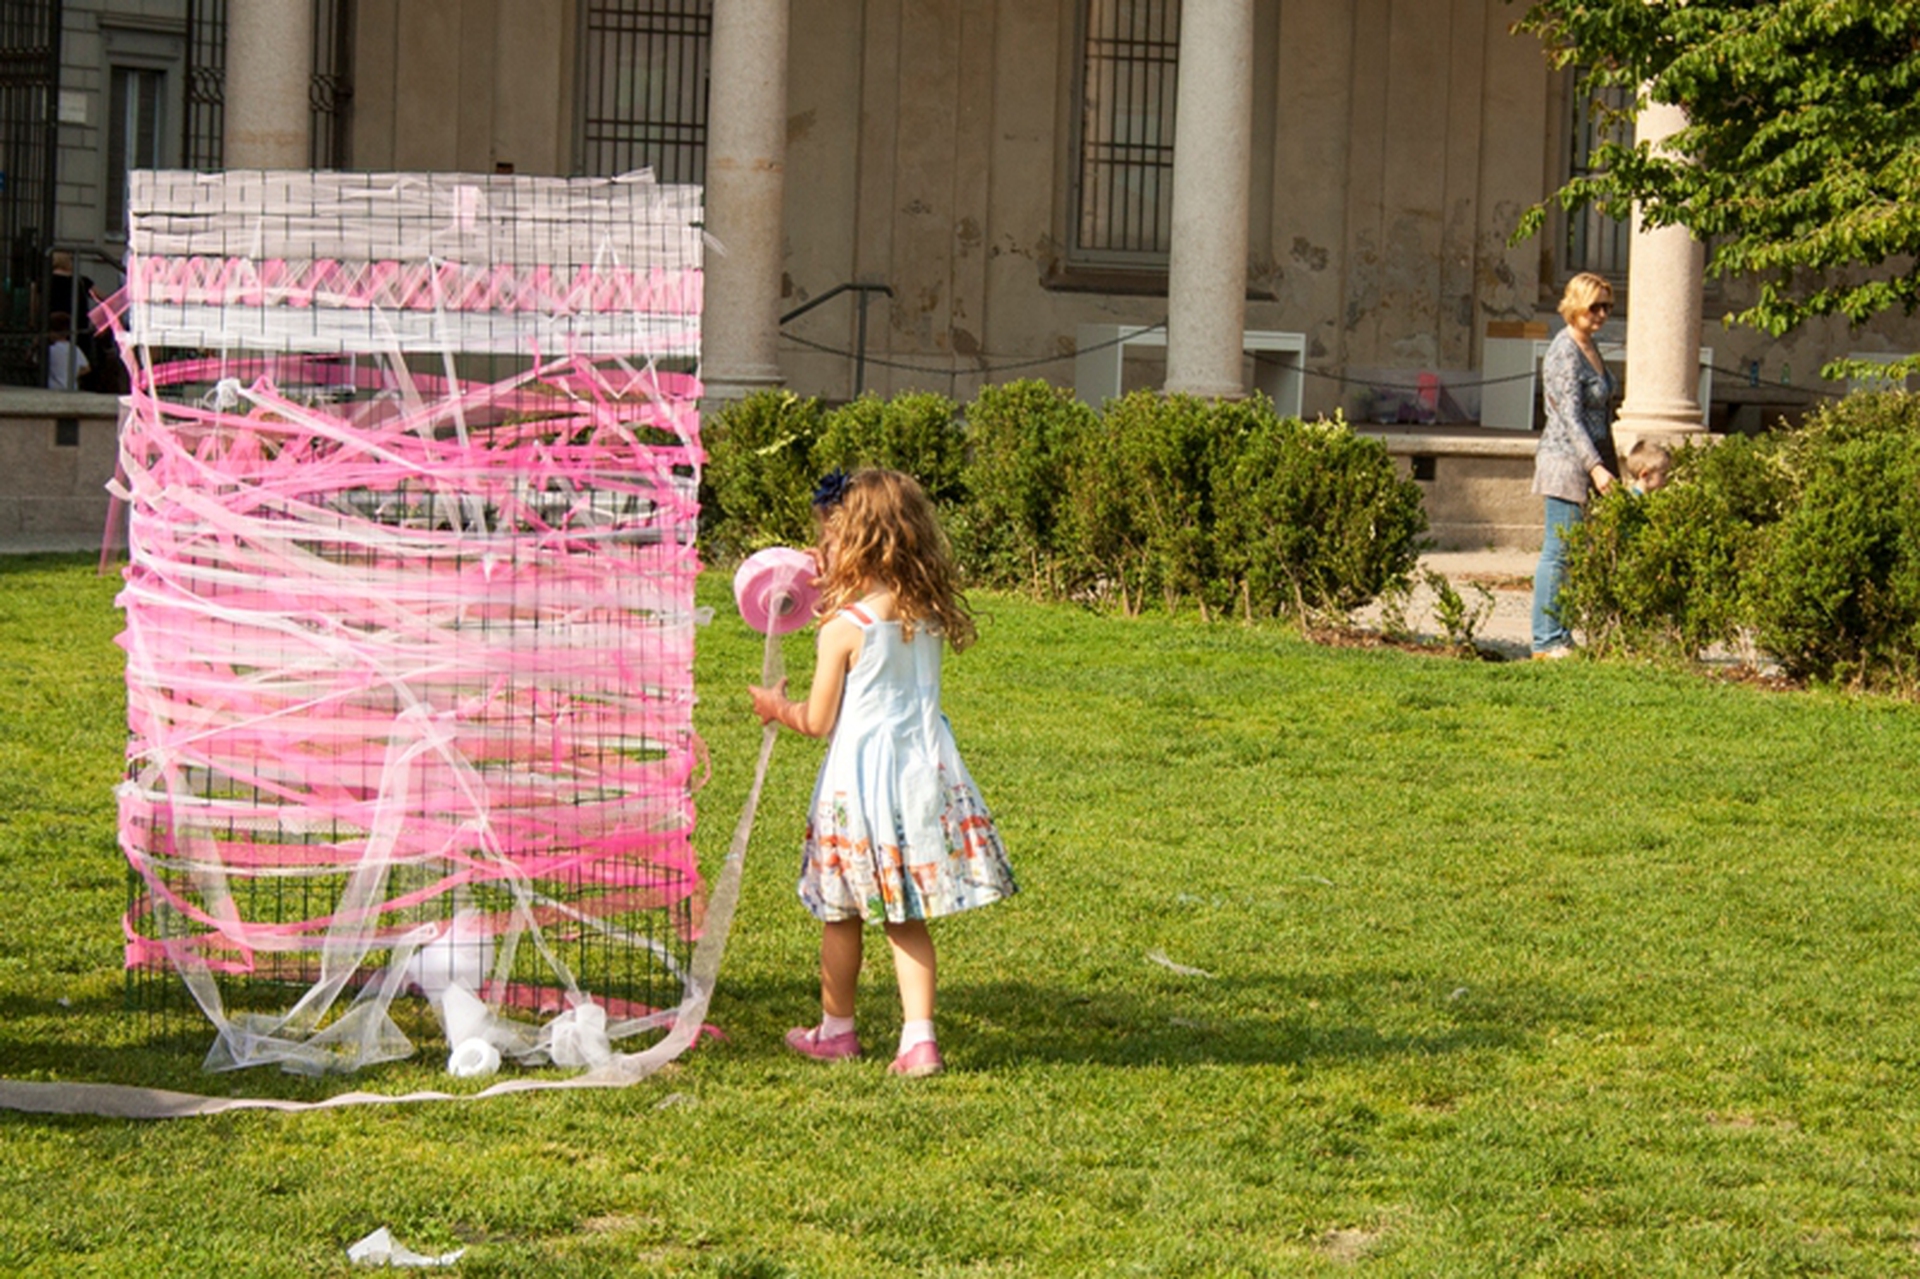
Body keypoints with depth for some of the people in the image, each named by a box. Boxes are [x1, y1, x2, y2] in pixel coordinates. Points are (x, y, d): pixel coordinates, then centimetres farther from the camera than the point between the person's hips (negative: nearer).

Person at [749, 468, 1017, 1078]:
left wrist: (777, 708, 12)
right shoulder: (927, 615, 0)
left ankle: (836, 1029, 26)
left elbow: (818, 721, -8)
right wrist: (838, 598, 25)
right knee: (906, 920, 10)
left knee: (842, 913, 13)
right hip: (924, 768, 5)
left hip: (860, 773, -5)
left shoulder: (842, 627, -16)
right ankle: (919, 1036, 0)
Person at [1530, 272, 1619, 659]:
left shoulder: (1589, 347, 15)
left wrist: (1604, 465, 22)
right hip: (1566, 462, -9)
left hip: (1590, 462, 9)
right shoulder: (1564, 352, -13)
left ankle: (1558, 637, 11)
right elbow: (1570, 417, -20)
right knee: (1559, 553, -6)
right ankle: (1547, 641, -3)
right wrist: (1595, 467, -26)